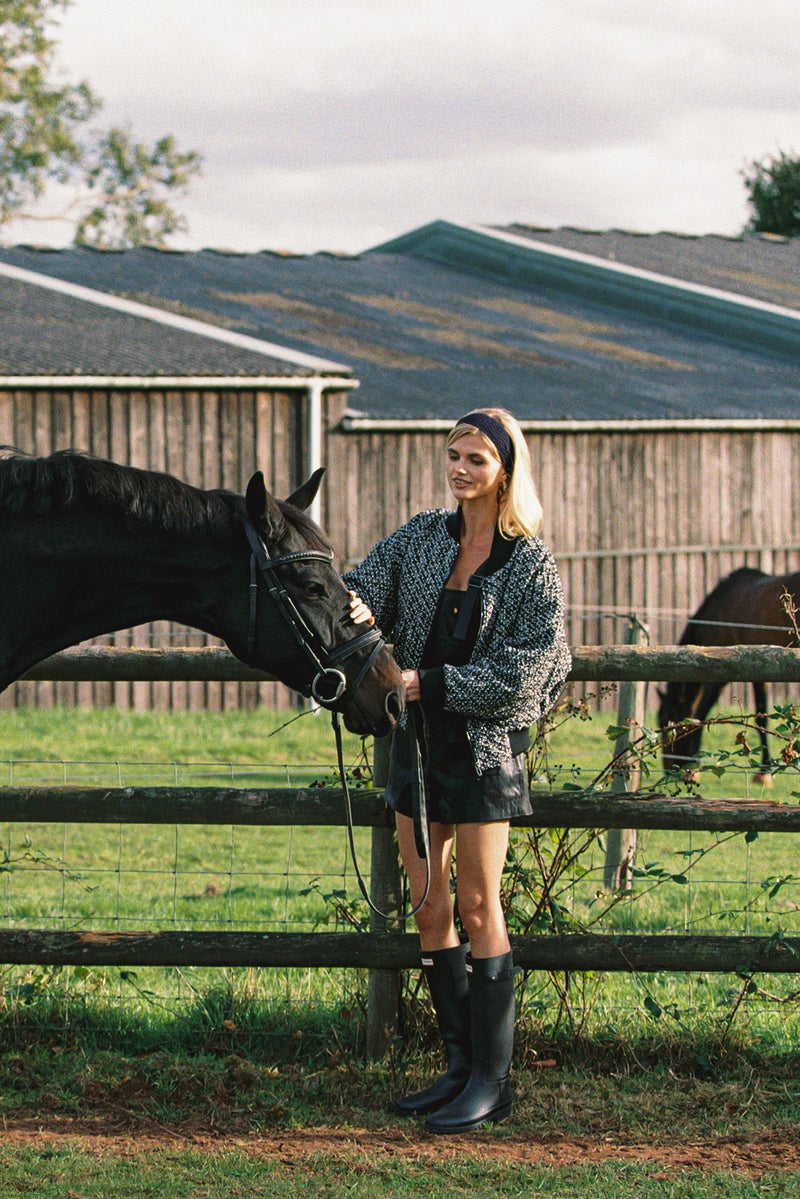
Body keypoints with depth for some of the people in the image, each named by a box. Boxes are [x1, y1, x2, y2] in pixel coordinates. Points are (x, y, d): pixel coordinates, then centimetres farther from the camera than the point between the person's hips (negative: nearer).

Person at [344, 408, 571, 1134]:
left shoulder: (532, 566, -9)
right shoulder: (423, 538, 6)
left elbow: (522, 674, -15)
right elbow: (368, 586, -1)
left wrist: (430, 683, -21)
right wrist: (352, 611, -25)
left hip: (486, 746, -6)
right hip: (420, 740, 6)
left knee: (478, 908, -3)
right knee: (429, 908, 8)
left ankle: (492, 1079, 4)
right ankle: (460, 1064, 18)